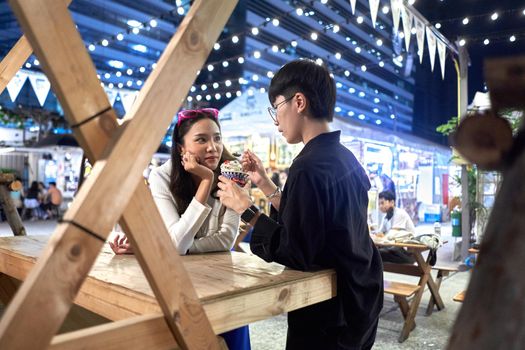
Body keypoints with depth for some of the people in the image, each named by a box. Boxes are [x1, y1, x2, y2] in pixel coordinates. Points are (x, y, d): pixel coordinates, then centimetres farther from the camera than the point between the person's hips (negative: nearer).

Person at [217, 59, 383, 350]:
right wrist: (264, 184, 8)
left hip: (329, 315, -9)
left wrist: (245, 209, -16)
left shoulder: (310, 167, -24)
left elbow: (295, 254, -24)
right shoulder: (344, 158, 4)